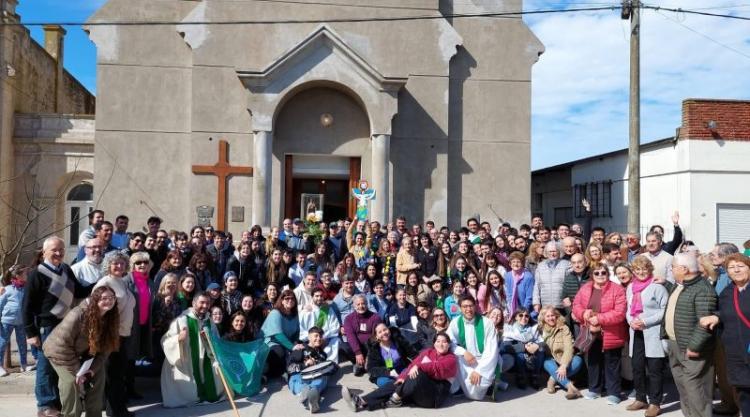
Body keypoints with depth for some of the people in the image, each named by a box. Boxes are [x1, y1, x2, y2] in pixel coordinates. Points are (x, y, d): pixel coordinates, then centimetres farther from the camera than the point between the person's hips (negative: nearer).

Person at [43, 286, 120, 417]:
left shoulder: (110, 318, -16)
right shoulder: (77, 316, -35)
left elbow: (105, 348, -8)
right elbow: (62, 345, -30)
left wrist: (93, 368, -18)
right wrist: (77, 371, -24)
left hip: (82, 353, 6)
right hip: (59, 351, -6)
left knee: (98, 375, -4)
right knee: (72, 381, -22)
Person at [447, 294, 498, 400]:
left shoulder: (487, 323, -10)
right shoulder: (455, 323, -2)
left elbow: (491, 350, -13)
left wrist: (479, 370, -20)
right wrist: (464, 352, -21)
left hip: (483, 363, -4)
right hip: (464, 363, 4)